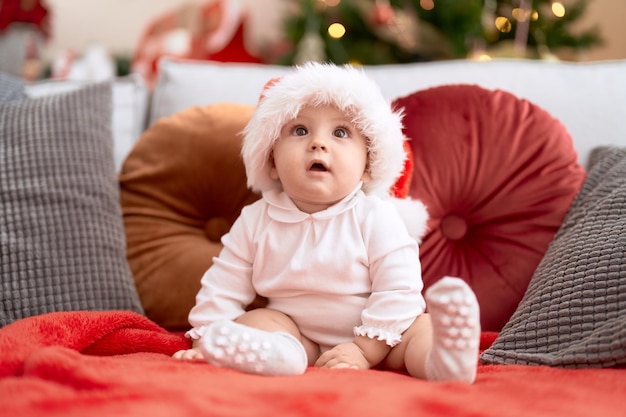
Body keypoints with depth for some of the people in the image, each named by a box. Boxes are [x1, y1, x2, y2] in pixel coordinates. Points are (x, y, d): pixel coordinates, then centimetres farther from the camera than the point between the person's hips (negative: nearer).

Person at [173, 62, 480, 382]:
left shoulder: (376, 217, -13)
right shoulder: (256, 221, -5)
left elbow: (398, 290, -17)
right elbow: (223, 289, 3)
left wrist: (366, 349, -23)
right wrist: (206, 339, -5)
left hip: (374, 341, -2)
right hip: (295, 331, 2)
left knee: (423, 326, -24)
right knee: (256, 320, -22)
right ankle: (280, 352, -50)